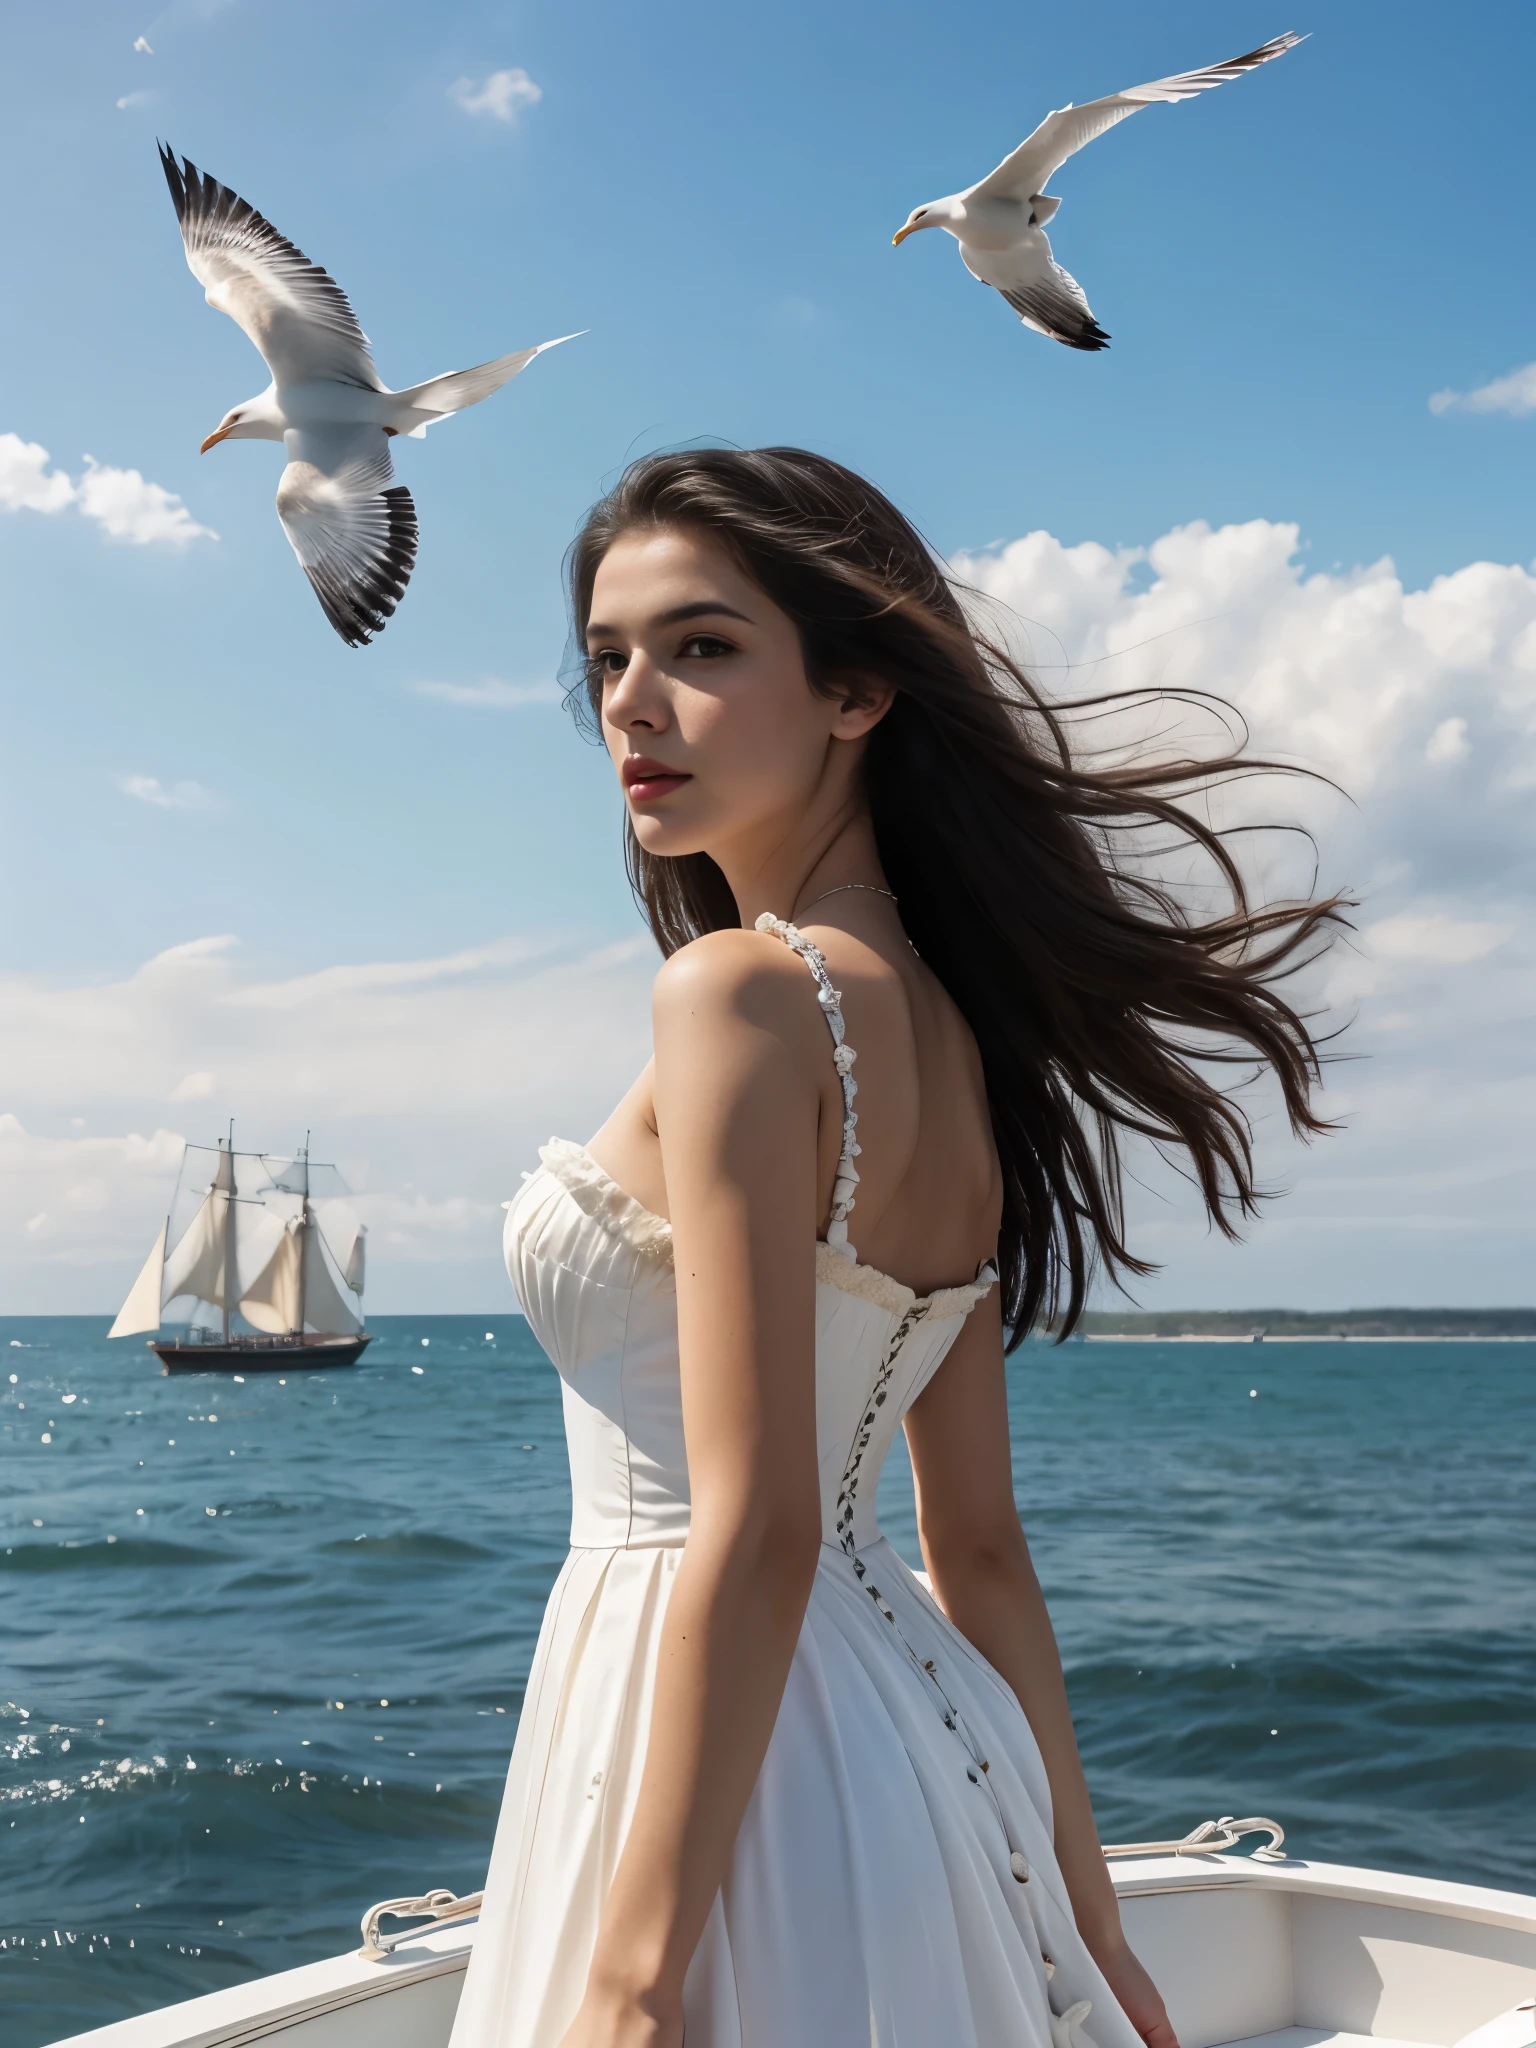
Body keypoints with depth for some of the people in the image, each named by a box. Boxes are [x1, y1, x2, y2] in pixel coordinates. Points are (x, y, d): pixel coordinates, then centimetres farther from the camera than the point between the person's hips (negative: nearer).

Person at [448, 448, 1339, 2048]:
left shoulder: (744, 989, -18)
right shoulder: (947, 1031, 8)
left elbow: (755, 1535, -22)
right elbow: (980, 1546, 10)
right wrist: (1080, 1908, 14)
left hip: (737, 1764, -8)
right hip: (909, 1722, 8)